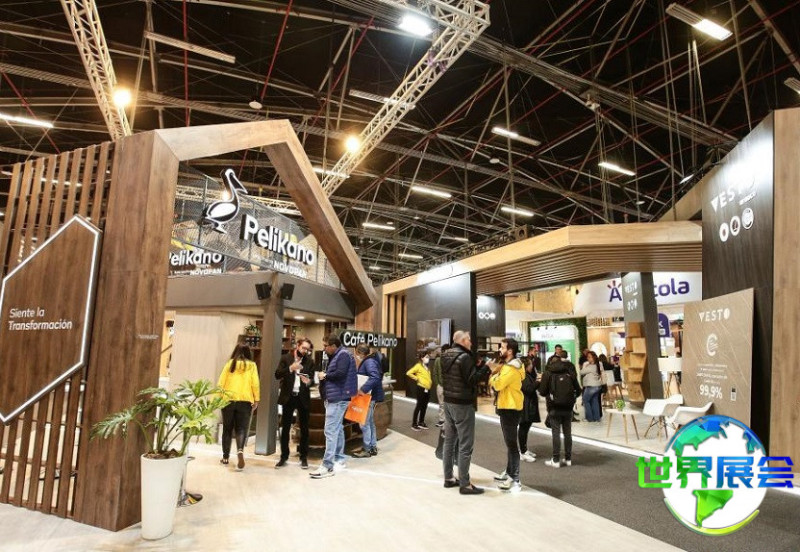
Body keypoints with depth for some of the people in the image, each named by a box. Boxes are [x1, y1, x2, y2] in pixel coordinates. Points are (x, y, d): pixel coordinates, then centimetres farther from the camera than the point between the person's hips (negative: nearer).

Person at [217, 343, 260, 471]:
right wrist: (256, 400, 4)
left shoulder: (229, 364, 5)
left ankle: (225, 457, 19)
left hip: (228, 400, 1)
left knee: (227, 429, 13)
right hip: (245, 401, -1)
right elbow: (255, 384, -2)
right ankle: (240, 451, -24)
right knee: (241, 428, 2)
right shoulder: (252, 365, 3)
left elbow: (221, 382, 3)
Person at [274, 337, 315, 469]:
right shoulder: (285, 358, 1)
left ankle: (304, 457, 16)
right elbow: (277, 375, -8)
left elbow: (312, 380, 0)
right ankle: (284, 457, 19)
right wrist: (290, 368, -22)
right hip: (288, 397, 0)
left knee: (304, 429, 5)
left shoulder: (310, 361, 2)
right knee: (285, 428, 7)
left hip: (303, 398, 0)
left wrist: (308, 381, -22)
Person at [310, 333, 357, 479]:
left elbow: (340, 374, -25)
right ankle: (339, 459, 26)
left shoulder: (343, 355, -13)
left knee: (330, 431, -11)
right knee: (337, 429, 16)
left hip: (337, 398, -11)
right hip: (334, 397, 11)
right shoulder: (335, 356, 17)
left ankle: (327, 466, -10)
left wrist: (325, 375, -11)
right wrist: (324, 376, 0)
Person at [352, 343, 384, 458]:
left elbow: (375, 377, -32)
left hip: (369, 396, -10)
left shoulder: (369, 362, -19)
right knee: (370, 422, 17)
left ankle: (367, 450, 7)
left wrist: (363, 390, -33)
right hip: (368, 395, 10)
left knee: (364, 423, -3)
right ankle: (373, 447, 27)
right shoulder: (366, 361, 11)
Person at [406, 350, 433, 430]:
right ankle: (414, 424, 4)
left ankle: (421, 422, 24)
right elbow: (409, 373, -18)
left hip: (427, 389, 8)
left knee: (424, 406, 12)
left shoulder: (427, 367, 14)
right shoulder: (418, 366, -11)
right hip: (421, 388, -8)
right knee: (419, 406, -3)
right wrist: (417, 379, -13)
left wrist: (429, 381, 11)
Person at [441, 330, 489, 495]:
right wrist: (486, 368, -14)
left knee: (449, 441, 14)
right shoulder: (464, 357, -18)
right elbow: (472, 380, -20)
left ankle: (448, 478, 22)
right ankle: (464, 484, 3)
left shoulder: (445, 355, 8)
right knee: (465, 445, -2)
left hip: (448, 402, 9)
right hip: (463, 404, -9)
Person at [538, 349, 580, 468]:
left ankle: (556, 460, 1)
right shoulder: (570, 372, 2)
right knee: (568, 433, 12)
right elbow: (578, 390, 4)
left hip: (554, 408, -3)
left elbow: (542, 392, -8)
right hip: (568, 407, 4)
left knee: (556, 433, 0)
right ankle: (568, 458, 18)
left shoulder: (548, 373, -7)